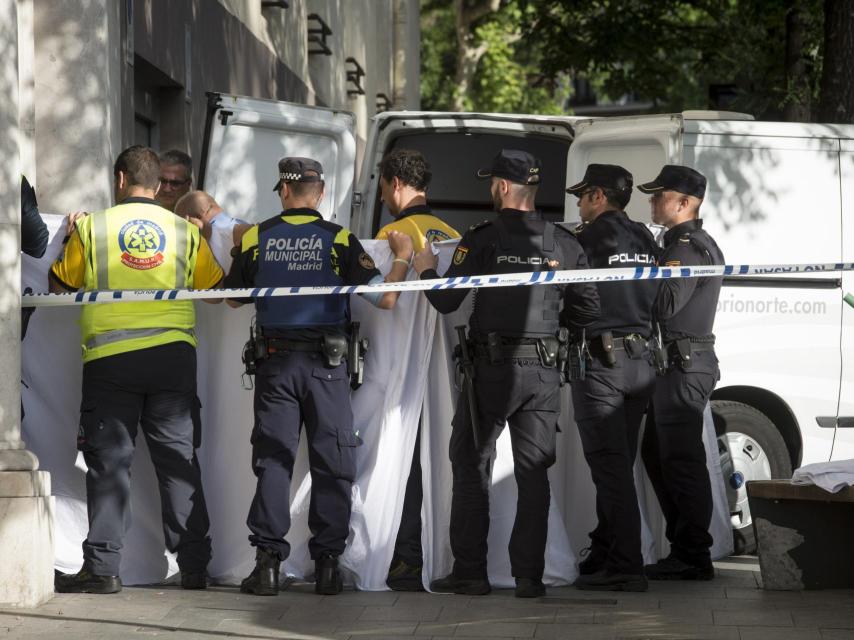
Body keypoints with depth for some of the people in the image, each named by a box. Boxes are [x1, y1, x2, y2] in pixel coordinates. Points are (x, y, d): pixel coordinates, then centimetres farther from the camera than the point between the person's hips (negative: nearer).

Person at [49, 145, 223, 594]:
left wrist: (71, 239, 26)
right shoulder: (184, 231, 5)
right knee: (179, 460, 7)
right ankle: (194, 565, 7)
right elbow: (214, 290, 13)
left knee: (109, 461, 2)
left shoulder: (92, 227, 0)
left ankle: (102, 566, -3)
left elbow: (59, 285, 10)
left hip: (109, 357, -2)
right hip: (173, 353, 2)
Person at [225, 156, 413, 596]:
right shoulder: (339, 240, -4)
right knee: (332, 464, 6)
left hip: (275, 362, 1)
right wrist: (403, 258, 11)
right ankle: (327, 564, 4)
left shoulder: (256, 239, 1)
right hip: (326, 363, -1)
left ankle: (268, 562, -1)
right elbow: (384, 298, -6)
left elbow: (233, 298, 15)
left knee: (272, 460, 5)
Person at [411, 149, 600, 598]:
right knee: (533, 473, 7)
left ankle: (469, 572, 6)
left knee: (471, 467, 7)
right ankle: (529, 575, 3)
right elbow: (587, 310, 6)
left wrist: (426, 270, 12)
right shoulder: (563, 244, 3)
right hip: (543, 374, 3)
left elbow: (446, 302, -8)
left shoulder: (482, 240, -8)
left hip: (491, 370, -3)